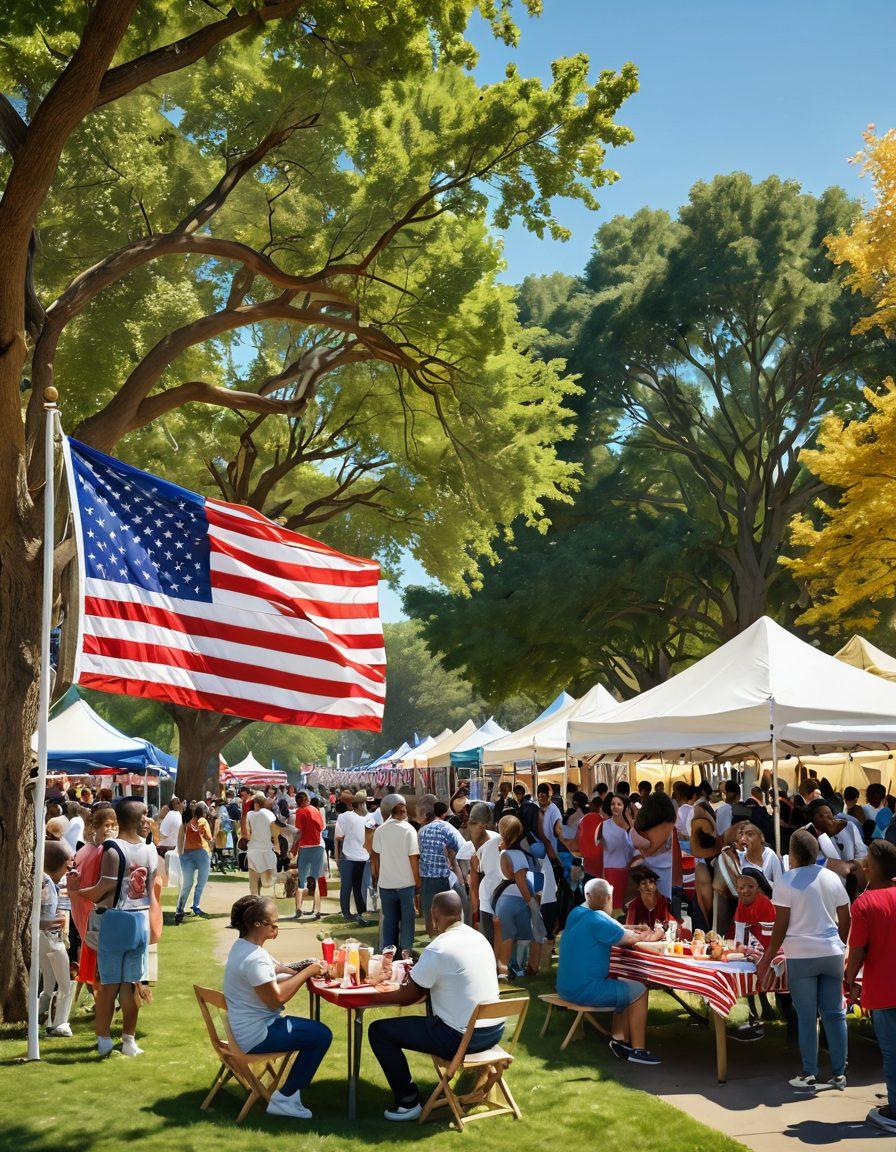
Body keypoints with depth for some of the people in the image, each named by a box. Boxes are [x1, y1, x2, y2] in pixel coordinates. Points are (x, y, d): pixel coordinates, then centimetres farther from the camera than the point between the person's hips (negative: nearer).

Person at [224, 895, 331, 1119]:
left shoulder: (243, 946, 9)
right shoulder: (254, 958, -26)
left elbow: (275, 971, 14)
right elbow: (276, 998, -25)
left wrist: (307, 969, -1)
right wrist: (307, 973, -16)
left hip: (244, 1030, 11)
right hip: (255, 1036, -11)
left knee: (317, 1031, 14)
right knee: (322, 1035, -11)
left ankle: (290, 1092, 16)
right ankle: (283, 1099, -1)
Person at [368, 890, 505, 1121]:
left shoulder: (437, 949, -18)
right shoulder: (479, 938, 6)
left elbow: (409, 996, -10)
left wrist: (371, 998, 7)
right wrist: (418, 975, 21)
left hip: (461, 1039, -8)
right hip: (494, 1032, 8)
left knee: (378, 1031, 0)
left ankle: (408, 1102, 5)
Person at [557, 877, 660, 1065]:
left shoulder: (576, 914, 9)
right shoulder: (597, 919, -19)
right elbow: (628, 939, -11)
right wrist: (643, 936, 8)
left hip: (566, 987, 9)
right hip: (584, 991, -9)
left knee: (624, 988, 23)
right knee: (639, 991, 2)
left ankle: (619, 1039, 19)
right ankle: (637, 1050, 7)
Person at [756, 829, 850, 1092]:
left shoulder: (787, 882, -8)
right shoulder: (832, 878, 5)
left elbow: (781, 927, -9)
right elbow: (846, 919, 11)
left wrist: (766, 962, -3)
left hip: (801, 956, -4)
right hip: (832, 954, 4)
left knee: (807, 1018, 3)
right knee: (834, 1014, 9)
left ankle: (809, 1076, 7)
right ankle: (839, 1074, 14)